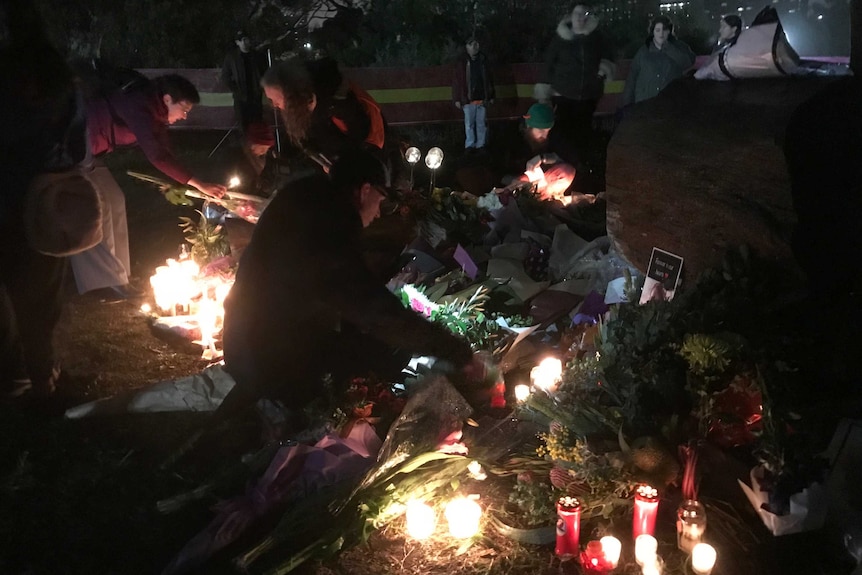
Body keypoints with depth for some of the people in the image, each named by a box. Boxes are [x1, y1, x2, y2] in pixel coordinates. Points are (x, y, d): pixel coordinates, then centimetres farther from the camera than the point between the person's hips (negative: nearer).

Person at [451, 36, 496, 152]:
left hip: (482, 98, 2)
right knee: (469, 124, 0)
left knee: (481, 123, 6)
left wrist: (491, 96, 12)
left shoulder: (483, 60, 8)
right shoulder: (461, 62, -1)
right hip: (468, 99, -2)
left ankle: (480, 144, 13)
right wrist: (457, 99, -6)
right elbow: (456, 81, -2)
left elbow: (489, 79, 13)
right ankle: (470, 145, 7)